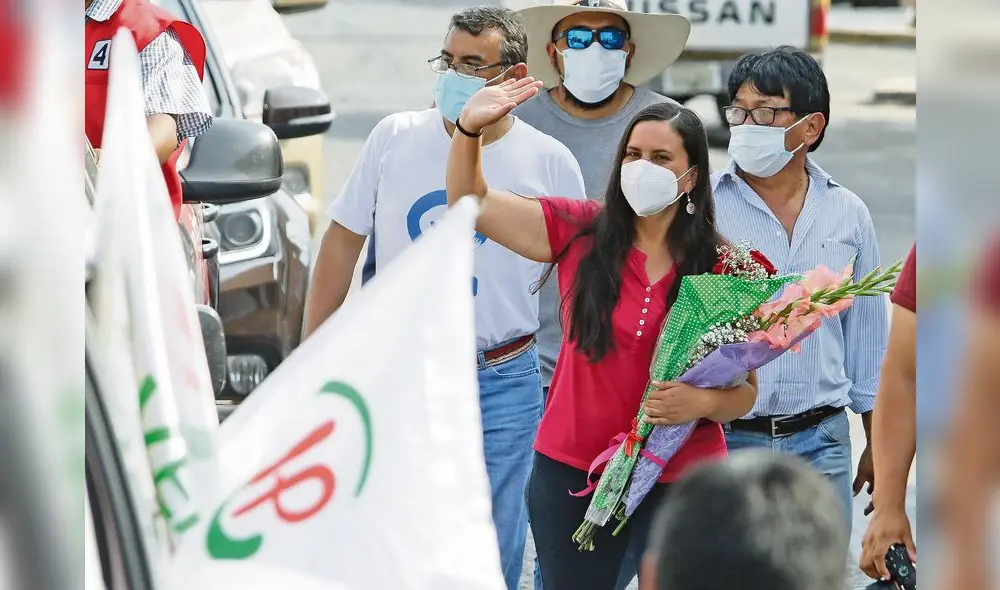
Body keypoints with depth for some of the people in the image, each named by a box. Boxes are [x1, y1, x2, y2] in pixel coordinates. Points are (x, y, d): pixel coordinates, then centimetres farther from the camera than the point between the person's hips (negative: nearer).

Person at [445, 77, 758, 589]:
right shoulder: (581, 232, -1)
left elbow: (744, 391, -1)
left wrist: (703, 402, -23)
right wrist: (469, 129, -17)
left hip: (681, 481, -1)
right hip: (571, 470, 1)